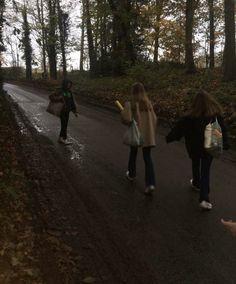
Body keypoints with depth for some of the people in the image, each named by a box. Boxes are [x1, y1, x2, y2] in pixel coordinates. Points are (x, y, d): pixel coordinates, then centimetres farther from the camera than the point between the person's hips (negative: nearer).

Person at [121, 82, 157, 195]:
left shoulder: (131, 104, -14)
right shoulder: (148, 103, 0)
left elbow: (127, 119, -24)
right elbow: (154, 119, 2)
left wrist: (123, 111, -3)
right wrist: (152, 133, 13)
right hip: (147, 135, 3)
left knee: (133, 155, 22)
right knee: (148, 158, 5)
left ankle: (131, 174, 44)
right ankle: (150, 183, -8)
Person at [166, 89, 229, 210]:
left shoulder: (190, 117, -19)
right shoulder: (216, 115, -11)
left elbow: (179, 128, -11)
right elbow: (222, 131, -3)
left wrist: (169, 138, 1)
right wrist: (224, 145, 8)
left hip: (194, 147, -1)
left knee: (195, 164, 27)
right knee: (205, 171, 5)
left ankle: (196, 183, 50)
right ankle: (204, 199, -4)